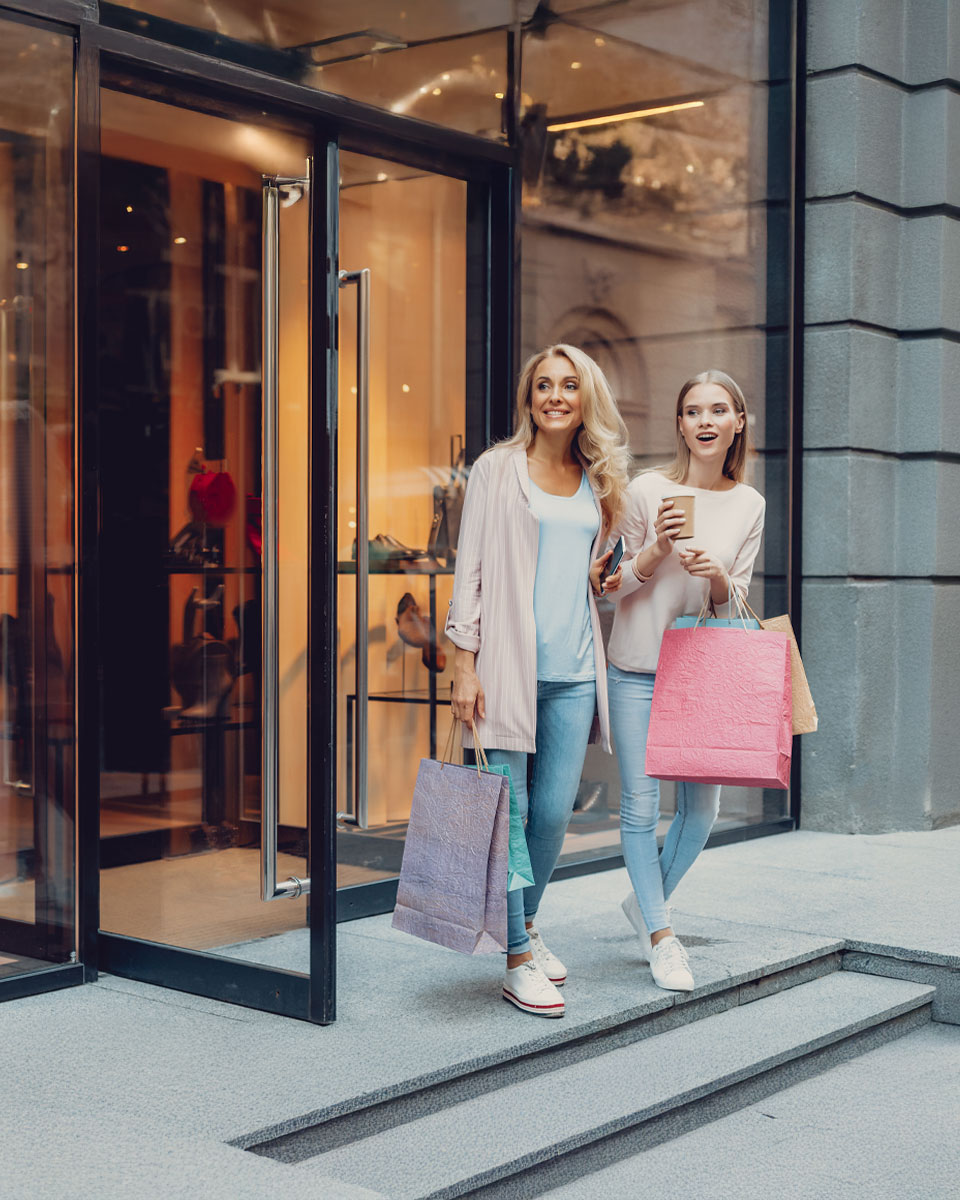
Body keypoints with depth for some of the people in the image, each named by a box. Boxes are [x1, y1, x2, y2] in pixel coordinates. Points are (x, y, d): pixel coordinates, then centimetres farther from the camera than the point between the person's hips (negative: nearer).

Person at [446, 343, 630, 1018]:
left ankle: (525, 925, 28)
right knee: (509, 813, -2)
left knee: (555, 812, 5)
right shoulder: (498, 469, 2)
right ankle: (519, 960, 7)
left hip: (574, 671, 4)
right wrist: (465, 664, -7)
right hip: (509, 665, -4)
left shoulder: (598, 481, 14)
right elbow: (471, 569, -1)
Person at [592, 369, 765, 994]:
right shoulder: (647, 490, -7)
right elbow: (609, 586, -1)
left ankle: (647, 901, 31)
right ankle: (660, 935, 15)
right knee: (641, 807, -1)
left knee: (702, 807, 6)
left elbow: (734, 602, 6)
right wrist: (655, 551, -19)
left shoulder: (749, 504, 4)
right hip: (638, 670, -3)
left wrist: (716, 576, -15)